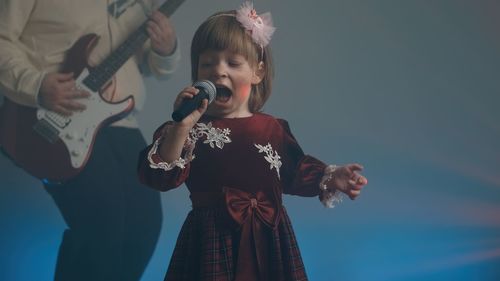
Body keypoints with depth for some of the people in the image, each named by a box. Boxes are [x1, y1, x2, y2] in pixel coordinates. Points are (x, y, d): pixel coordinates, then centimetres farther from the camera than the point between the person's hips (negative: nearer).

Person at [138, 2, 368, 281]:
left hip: (268, 238, 3)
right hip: (213, 237, -3)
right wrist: (181, 127, -28)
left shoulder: (274, 129, 4)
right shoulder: (191, 129, -5)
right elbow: (160, 176, -17)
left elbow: (296, 172, 17)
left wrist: (331, 178, 3)